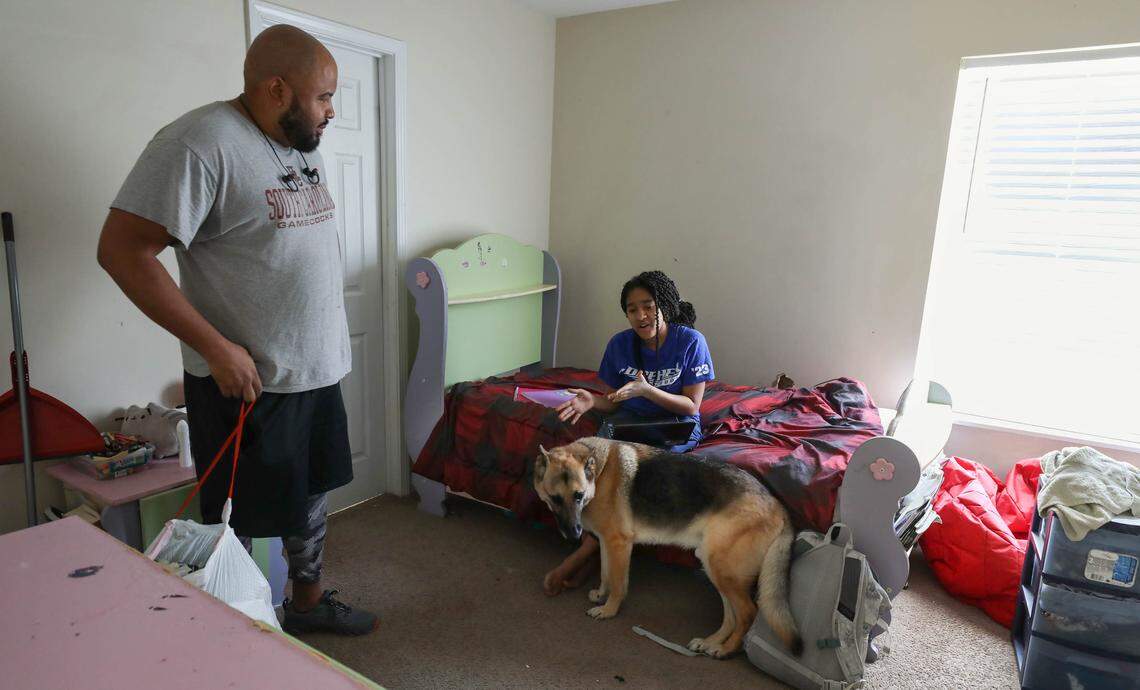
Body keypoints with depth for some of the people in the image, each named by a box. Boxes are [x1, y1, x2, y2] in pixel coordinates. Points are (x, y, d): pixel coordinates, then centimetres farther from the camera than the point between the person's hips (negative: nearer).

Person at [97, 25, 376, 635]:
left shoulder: (303, 145, 9)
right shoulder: (202, 143, -17)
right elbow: (122, 249, -20)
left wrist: (329, 345, 16)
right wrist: (216, 348, -21)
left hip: (319, 370, 8)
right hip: (247, 379, -8)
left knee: (313, 492, 20)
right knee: (238, 519, 9)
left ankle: (308, 600, 41)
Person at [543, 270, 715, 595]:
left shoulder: (690, 341, -12)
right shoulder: (620, 344, -3)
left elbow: (691, 407, -12)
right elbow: (614, 402, 4)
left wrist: (645, 389, -27)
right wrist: (592, 401, -19)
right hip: (629, 418, 3)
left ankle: (586, 550, -20)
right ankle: (595, 550, -22)